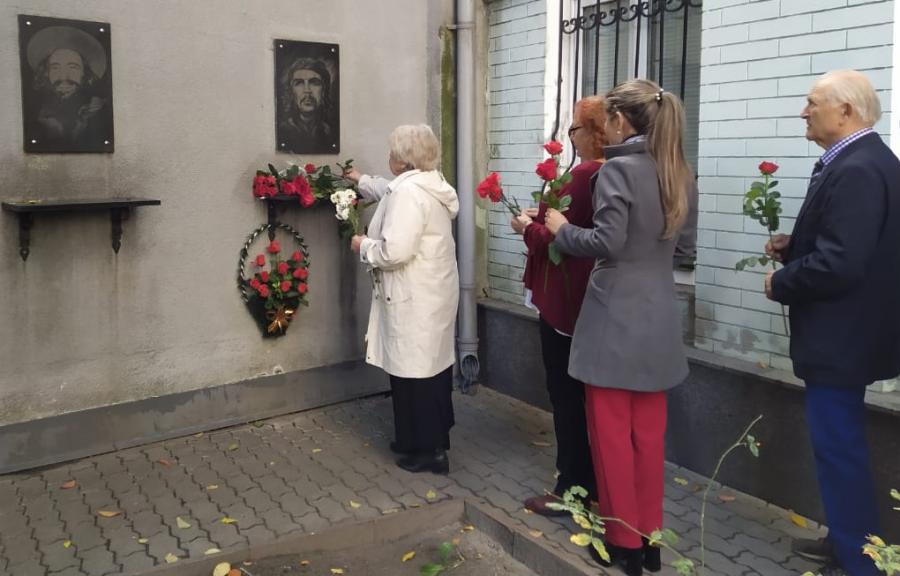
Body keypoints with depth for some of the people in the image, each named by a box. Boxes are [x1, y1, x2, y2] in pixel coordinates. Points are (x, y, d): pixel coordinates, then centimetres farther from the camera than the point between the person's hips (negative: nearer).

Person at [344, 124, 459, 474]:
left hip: (415, 298, -10)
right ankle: (429, 440, 28)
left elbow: (394, 251, -27)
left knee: (415, 372, -2)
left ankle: (429, 450, 8)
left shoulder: (409, 191, -20)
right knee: (430, 368, 16)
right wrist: (362, 181, 48)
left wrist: (363, 245, -8)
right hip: (432, 293, 10)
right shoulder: (426, 184, 13)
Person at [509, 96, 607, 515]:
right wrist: (545, 218, 11)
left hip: (567, 301, -9)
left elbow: (557, 242, -20)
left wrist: (528, 228, -3)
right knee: (591, 395, 17)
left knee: (567, 397, 2)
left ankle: (572, 491, 13)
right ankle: (595, 485, 29)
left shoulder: (584, 176, -21)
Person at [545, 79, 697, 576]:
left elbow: (606, 244, -20)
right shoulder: (679, 173, 10)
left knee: (613, 434, 6)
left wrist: (561, 228, -5)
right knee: (649, 433, 16)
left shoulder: (618, 169, -13)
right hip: (659, 317, 7)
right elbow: (683, 239, 15)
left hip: (617, 316, -7)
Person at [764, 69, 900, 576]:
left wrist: (781, 283, -13)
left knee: (839, 448, 0)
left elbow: (839, 264, -29)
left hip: (840, 337, -11)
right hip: (847, 332, 11)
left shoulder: (857, 170, -23)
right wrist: (794, 247, 5)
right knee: (841, 444, 20)